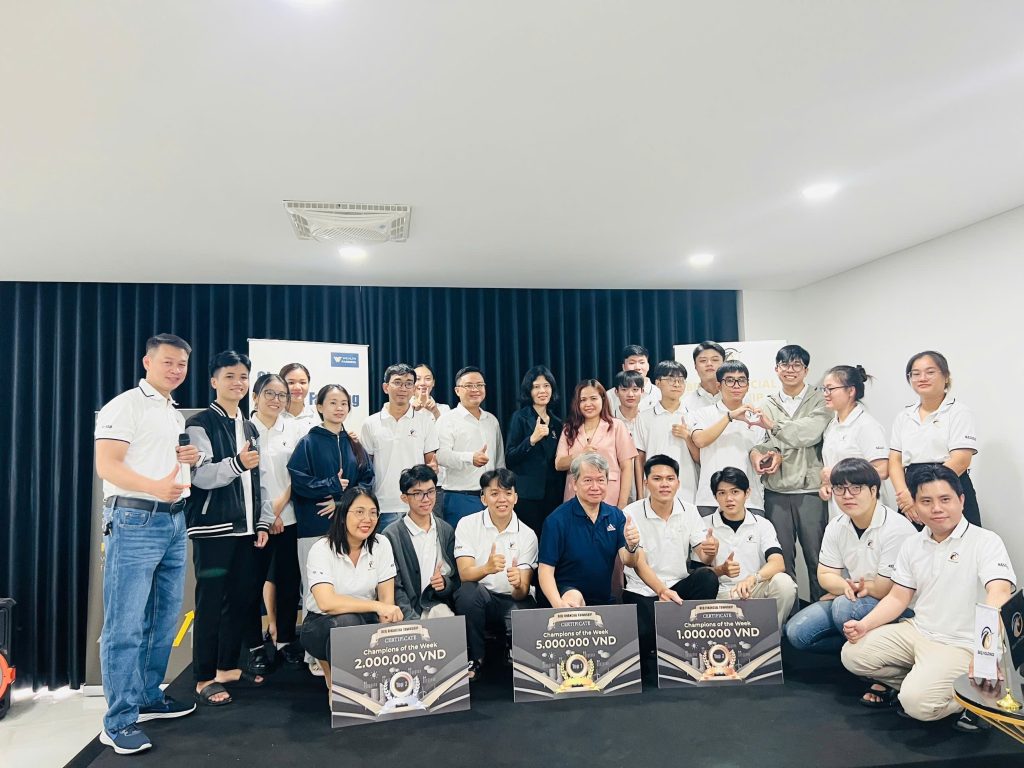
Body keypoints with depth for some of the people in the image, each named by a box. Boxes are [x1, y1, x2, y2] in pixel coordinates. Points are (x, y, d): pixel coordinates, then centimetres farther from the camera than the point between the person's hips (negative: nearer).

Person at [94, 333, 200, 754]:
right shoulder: (125, 406, -7)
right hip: (135, 520, -8)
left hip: (174, 521, 9)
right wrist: (154, 487, -32)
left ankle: (149, 698, 26)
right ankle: (119, 721, 3)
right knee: (126, 624, -5)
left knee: (164, 619, 13)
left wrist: (187, 459, 6)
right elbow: (107, 465, -17)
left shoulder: (176, 415, 18)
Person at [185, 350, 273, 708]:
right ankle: (204, 678, 8)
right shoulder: (200, 424, -5)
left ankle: (227, 667, 22)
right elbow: (201, 476, -14)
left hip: (245, 527, 7)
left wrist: (263, 521, 12)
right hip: (213, 527, -7)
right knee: (211, 601, -3)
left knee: (244, 597, 8)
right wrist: (237, 464, -30)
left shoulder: (250, 428, 16)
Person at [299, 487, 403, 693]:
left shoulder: (381, 544, -6)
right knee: (347, 621, -36)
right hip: (321, 625, -4)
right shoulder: (322, 549, -17)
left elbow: (387, 598, -6)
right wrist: (376, 606, -37)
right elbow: (327, 603, -31)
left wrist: (386, 622, -26)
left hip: (366, 622, 4)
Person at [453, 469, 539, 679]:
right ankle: (474, 659, -11)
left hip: (512, 600, 0)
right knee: (467, 591, -34)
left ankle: (512, 653, 6)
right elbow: (465, 574, -18)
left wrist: (518, 584, -34)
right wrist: (487, 568, -40)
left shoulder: (527, 535, -4)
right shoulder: (468, 524, -6)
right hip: (479, 598, 0)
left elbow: (522, 593, -9)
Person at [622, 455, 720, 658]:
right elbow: (639, 563, -18)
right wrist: (662, 591, -36)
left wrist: (711, 550, -31)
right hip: (642, 591, -3)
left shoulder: (689, 510, 1)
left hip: (680, 586, 4)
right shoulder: (631, 514, -10)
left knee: (707, 577, -27)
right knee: (644, 636, -30)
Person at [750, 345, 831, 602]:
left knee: (816, 557, 1)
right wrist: (769, 453, -14)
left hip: (810, 488, -3)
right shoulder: (767, 404, 14)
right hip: (776, 491, 3)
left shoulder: (819, 401, 4)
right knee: (781, 558, 8)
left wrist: (774, 425, -12)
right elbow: (758, 441, 6)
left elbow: (810, 433, -13)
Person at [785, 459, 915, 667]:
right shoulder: (835, 527, 0)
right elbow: (825, 575, 3)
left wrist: (848, 588, -5)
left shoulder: (896, 529, -22)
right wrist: (847, 587, -20)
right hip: (854, 599, 6)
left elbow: (885, 590, -21)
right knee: (796, 631, -9)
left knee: (845, 606, -35)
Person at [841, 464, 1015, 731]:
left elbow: (999, 595, -29)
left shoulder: (986, 542, -14)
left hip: (959, 645, -6)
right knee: (853, 654, -6)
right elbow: (898, 598, 10)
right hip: (916, 631, 6)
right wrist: (864, 625, -8)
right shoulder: (912, 545, 6)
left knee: (917, 702, -24)